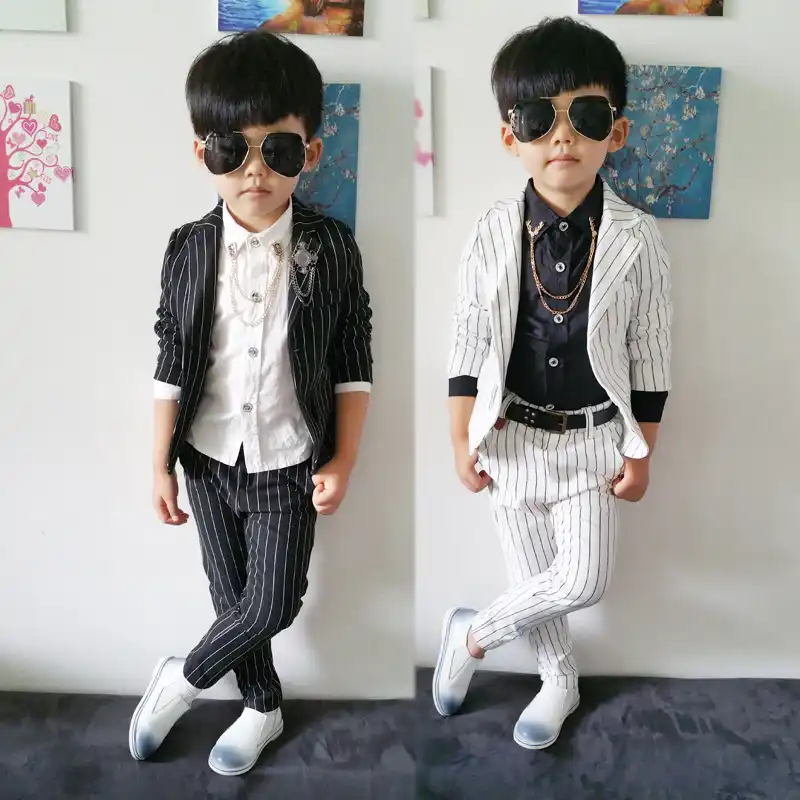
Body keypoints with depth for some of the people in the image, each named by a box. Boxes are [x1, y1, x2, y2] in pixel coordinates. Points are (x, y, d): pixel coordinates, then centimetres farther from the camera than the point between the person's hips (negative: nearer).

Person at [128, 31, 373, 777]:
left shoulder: (332, 248, -11)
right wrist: (161, 463, 1)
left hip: (289, 461, -2)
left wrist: (342, 461, -6)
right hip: (210, 458, 2)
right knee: (233, 599, 16)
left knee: (271, 607, 2)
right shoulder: (188, 249, -7)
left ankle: (182, 678, 31)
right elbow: (172, 363, -1)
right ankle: (262, 707, 40)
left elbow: (353, 365, -5)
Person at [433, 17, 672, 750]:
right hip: (513, 437, 1)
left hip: (594, 439, 0)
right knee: (535, 579, 14)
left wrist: (640, 453, -1)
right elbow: (470, 346, -3)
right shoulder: (492, 236, -9)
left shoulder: (637, 241, -11)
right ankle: (560, 680, 41)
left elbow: (649, 357, -4)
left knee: (583, 582, -4)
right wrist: (462, 440, -1)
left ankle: (475, 634, 23)